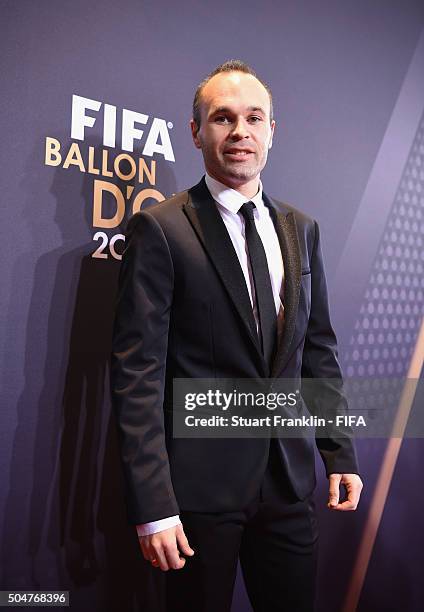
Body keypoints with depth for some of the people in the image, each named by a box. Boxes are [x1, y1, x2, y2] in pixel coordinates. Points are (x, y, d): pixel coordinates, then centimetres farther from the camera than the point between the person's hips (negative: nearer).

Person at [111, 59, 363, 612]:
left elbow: (318, 347, 11)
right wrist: (153, 505, -15)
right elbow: (138, 372, -13)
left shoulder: (301, 229, 8)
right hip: (200, 483, -4)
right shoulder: (159, 229, -10)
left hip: (289, 479, 5)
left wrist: (340, 452, 8)